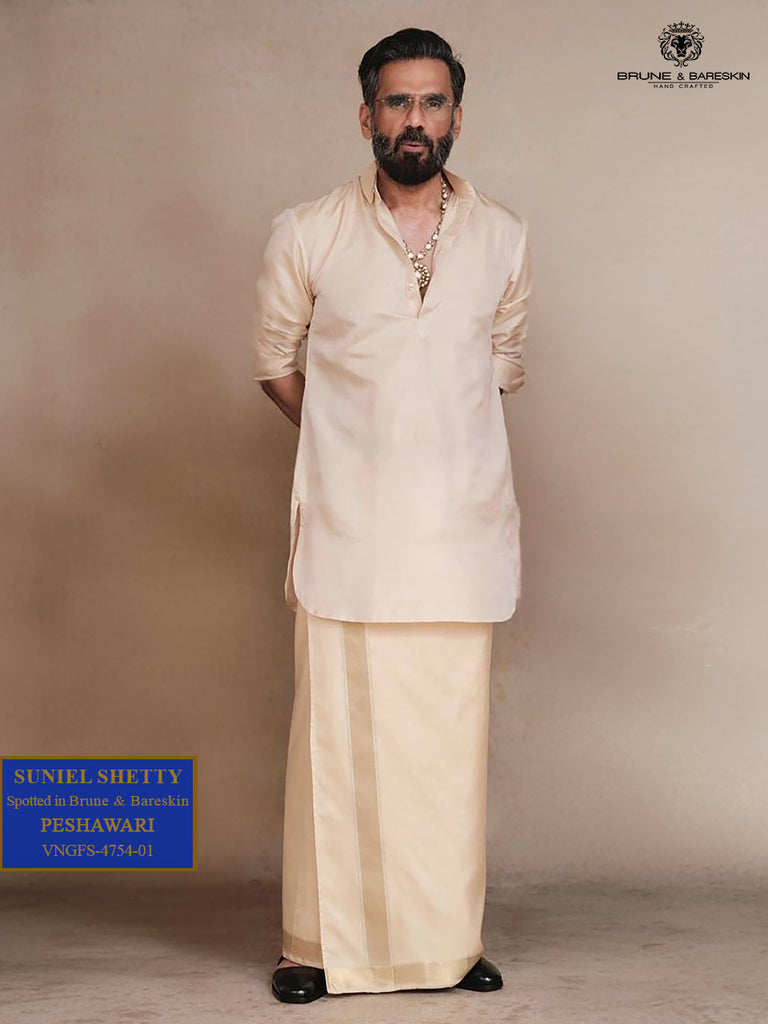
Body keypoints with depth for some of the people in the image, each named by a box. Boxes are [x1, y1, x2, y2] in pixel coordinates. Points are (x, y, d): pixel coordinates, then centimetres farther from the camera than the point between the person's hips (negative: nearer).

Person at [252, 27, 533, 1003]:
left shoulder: (504, 237, 7)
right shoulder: (305, 234, 0)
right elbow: (275, 360, 13)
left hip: (460, 524, 2)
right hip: (346, 527, -1)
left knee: (451, 738, 4)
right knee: (336, 733, 0)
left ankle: (450, 941, 15)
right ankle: (319, 943, 11)